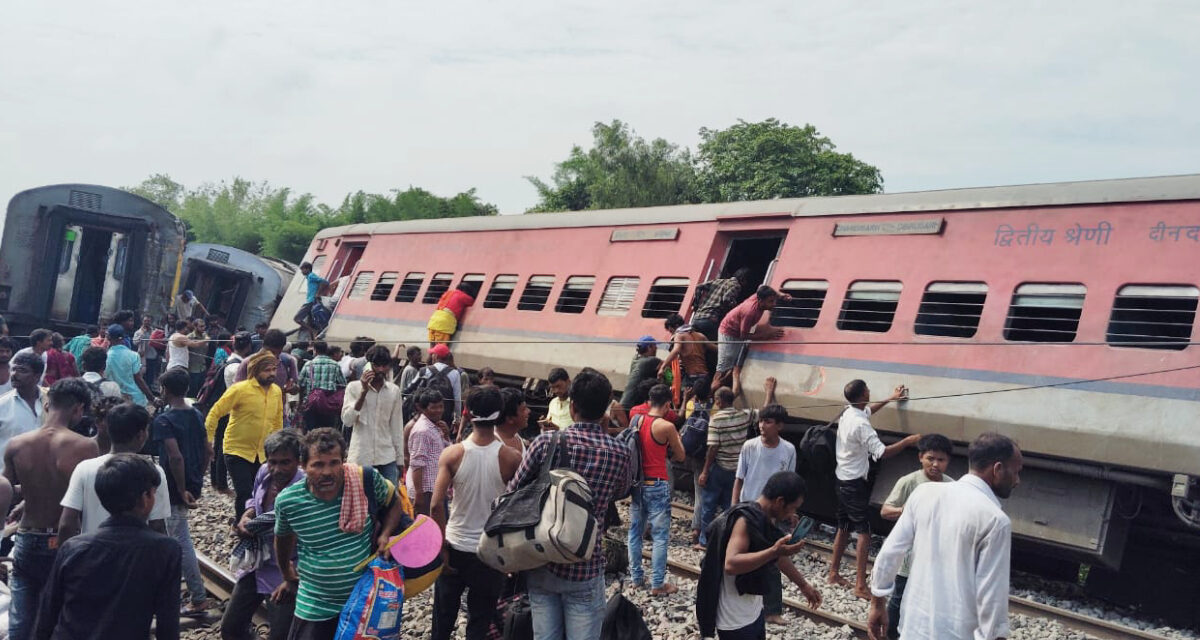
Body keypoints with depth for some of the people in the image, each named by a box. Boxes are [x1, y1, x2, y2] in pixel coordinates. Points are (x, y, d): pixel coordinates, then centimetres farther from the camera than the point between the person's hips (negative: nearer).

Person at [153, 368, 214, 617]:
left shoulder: (164, 420, -17)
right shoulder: (197, 416, 6)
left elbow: (175, 457, -27)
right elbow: (208, 451, 10)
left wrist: (182, 490, -21)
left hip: (175, 489, -8)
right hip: (193, 485, 8)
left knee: (182, 541, -1)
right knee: (177, 535, 25)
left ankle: (198, 597, 2)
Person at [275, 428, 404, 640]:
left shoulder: (367, 480, -18)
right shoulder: (287, 501, -15)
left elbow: (394, 503, 3)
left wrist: (385, 534, -14)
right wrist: (288, 576, 22)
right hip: (315, 607, 0)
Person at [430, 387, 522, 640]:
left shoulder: (452, 453, -12)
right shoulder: (512, 458, -12)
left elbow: (436, 506, -16)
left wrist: (442, 547, -6)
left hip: (456, 547, 0)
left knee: (443, 619, 18)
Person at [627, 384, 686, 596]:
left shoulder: (638, 421, 2)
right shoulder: (667, 426, -14)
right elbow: (680, 457, -3)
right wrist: (676, 438, 16)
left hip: (637, 483, 6)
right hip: (657, 485, -6)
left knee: (635, 531, 14)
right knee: (661, 536, 1)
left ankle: (636, 577, 22)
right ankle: (657, 584, 2)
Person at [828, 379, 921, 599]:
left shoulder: (847, 414, 6)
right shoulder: (861, 425, -23)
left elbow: (868, 411, 29)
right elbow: (881, 452, -28)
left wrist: (890, 399, 35)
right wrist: (908, 441, -19)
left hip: (842, 480, 9)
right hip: (856, 484, -9)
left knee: (844, 529, 18)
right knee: (864, 532, -7)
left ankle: (834, 573, 25)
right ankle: (860, 585, -8)